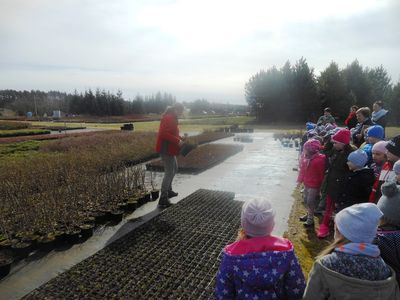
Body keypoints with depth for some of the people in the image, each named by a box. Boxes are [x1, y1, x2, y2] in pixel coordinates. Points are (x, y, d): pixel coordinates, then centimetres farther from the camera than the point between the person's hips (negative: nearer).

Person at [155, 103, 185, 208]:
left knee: (174, 168, 23)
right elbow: (164, 133, -26)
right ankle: (163, 200, -9)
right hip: (166, 148, -11)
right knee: (169, 172, -10)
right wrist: (177, 141, -24)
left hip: (169, 148, 11)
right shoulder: (168, 118, -17)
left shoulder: (172, 118, 16)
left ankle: (168, 190, 35)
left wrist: (181, 139, 9)